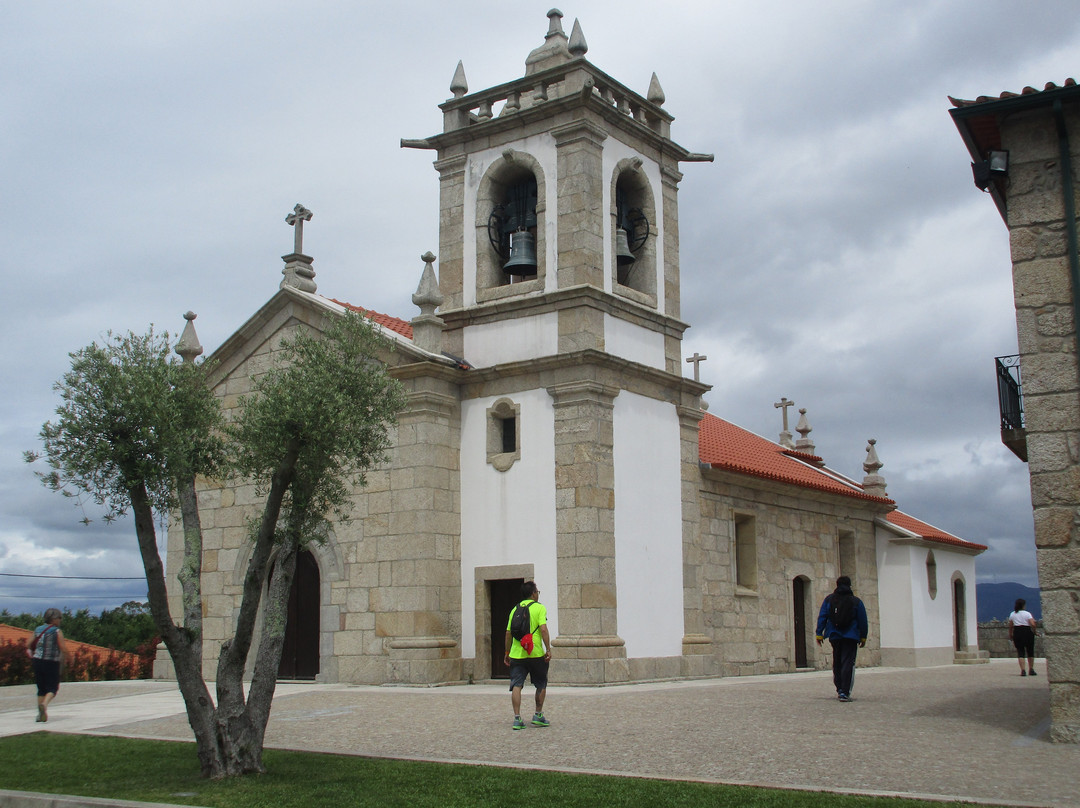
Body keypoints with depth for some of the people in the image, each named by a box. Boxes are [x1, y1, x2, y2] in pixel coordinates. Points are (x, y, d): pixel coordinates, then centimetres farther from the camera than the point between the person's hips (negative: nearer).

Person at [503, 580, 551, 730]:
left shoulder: (515, 609, 12)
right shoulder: (539, 607, -1)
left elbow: (508, 632, 12)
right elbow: (543, 629, -12)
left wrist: (507, 653, 20)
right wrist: (548, 649, -10)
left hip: (516, 654, 3)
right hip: (536, 653, -3)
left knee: (516, 686, 0)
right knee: (541, 685, 14)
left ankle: (517, 718, -9)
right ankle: (538, 715, 17)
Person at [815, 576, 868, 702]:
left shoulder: (828, 600, 4)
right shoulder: (856, 601, 0)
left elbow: (822, 617, 1)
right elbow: (862, 620, 3)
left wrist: (819, 634, 3)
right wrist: (863, 637, 12)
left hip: (834, 636, 3)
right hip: (851, 637, -3)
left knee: (837, 663, 19)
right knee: (848, 663, -6)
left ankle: (839, 689, 22)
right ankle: (844, 692, -16)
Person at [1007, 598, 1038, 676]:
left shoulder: (1012, 614, 5)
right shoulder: (1027, 614, -6)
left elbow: (1010, 626, 8)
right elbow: (1032, 624, -17)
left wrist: (1010, 635, 19)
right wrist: (1034, 631, 0)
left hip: (1017, 633, 2)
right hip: (1027, 632, -2)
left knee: (1020, 652, 3)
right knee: (1030, 652, 13)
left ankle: (1023, 670, -8)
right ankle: (1031, 670, 19)